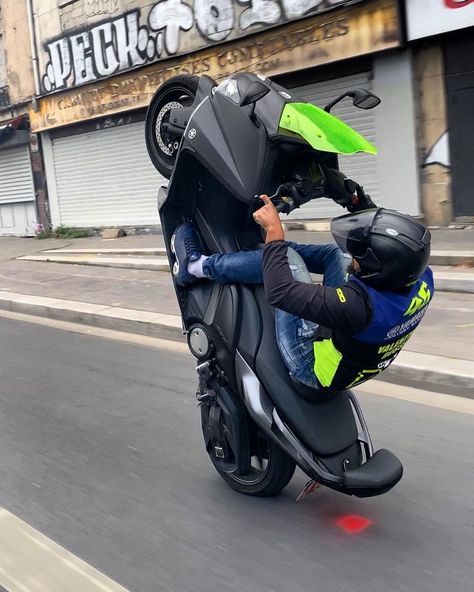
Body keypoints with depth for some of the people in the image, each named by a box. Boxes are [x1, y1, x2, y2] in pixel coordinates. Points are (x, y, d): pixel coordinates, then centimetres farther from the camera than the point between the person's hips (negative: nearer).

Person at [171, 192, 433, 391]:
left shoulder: (362, 305, -41)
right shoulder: (422, 279, -18)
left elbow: (281, 292, -36)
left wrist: (274, 231, -26)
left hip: (314, 367, -7)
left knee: (286, 262, -16)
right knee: (338, 254, 7)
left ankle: (197, 265, 3)